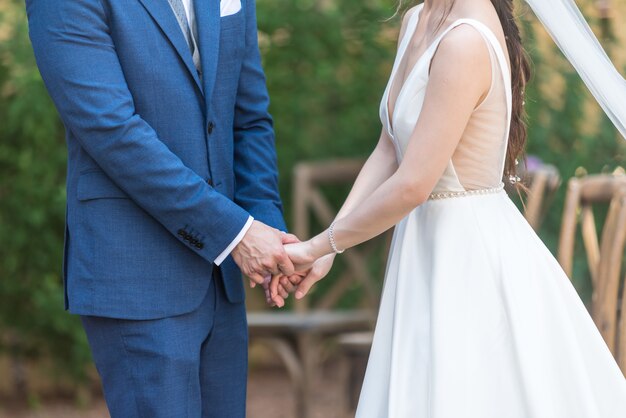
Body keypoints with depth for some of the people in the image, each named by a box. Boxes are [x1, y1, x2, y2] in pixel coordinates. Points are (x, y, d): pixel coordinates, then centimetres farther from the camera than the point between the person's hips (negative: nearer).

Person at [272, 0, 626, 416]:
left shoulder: (466, 42, -23)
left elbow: (412, 186, -23)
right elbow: (388, 152, 8)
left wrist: (319, 246, -12)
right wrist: (326, 250, -1)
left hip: (474, 252, -9)